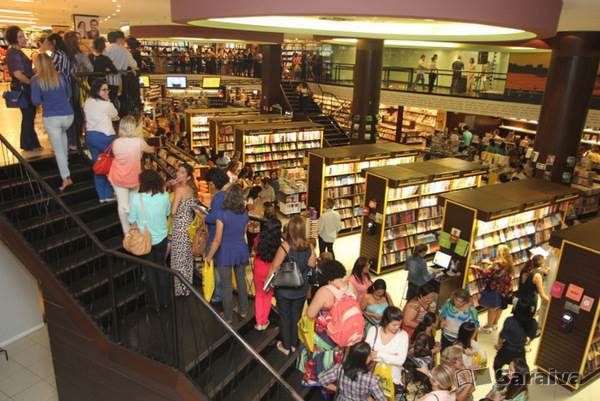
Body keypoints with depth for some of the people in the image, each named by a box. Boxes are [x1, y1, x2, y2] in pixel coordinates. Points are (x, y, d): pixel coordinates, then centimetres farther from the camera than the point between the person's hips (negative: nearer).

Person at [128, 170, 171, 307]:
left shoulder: (136, 198, -21)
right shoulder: (164, 196, -15)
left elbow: (131, 219, -11)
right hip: (161, 237, 2)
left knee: (150, 270, 16)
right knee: (162, 267, 20)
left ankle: (155, 301, 28)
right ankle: (165, 300, 30)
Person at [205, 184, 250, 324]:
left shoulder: (223, 215, -21)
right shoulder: (245, 213, -5)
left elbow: (217, 240, -17)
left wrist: (209, 256, -4)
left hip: (226, 253, -5)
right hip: (241, 251, 5)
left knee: (226, 285, 9)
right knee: (241, 281, 20)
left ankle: (228, 317, 23)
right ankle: (243, 311, 35)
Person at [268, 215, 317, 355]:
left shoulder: (285, 245, -22)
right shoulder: (309, 246, -11)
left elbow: (275, 266, -17)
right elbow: (312, 266, -4)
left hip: (285, 289, -3)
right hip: (301, 289, 3)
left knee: (284, 317, 15)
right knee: (296, 316, 20)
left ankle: (286, 346, 28)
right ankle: (294, 344, 35)